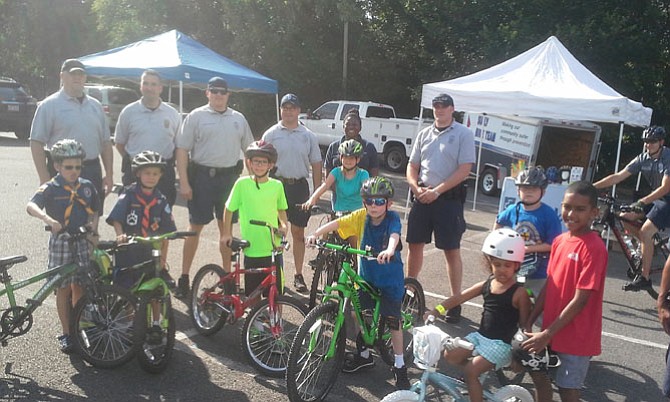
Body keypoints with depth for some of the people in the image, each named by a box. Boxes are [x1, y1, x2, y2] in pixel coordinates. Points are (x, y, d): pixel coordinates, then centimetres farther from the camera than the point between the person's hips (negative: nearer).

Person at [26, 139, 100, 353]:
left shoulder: (87, 187, 4)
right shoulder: (50, 188, -9)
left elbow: (94, 211, 16)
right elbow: (31, 206, -26)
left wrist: (92, 225, -3)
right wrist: (47, 219, -44)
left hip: (83, 241, 3)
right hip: (61, 242, -3)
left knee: (79, 286, 9)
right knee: (63, 287, 3)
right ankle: (66, 334, 13)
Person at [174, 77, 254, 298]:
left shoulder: (238, 118, 11)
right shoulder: (196, 116, 0)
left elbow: (249, 149, 16)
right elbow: (182, 150, -4)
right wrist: (184, 182, -12)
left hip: (230, 177, 3)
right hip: (202, 176, -3)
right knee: (195, 227, 1)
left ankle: (227, 275, 21)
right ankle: (184, 277, 11)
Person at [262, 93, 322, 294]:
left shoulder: (308, 136, 7)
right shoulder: (271, 134, 3)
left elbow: (316, 165, 8)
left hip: (299, 187, 1)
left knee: (298, 233, 7)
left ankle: (298, 275, 16)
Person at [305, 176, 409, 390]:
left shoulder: (392, 218, -19)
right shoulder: (361, 216, -9)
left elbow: (394, 235, -39)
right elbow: (337, 223, -16)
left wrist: (389, 250, -60)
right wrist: (316, 233, -32)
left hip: (390, 278, -4)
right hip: (366, 276, 4)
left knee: (392, 321, -1)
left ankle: (399, 366, 15)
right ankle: (364, 355, 35)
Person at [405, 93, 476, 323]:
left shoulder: (463, 134, -3)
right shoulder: (424, 134, 12)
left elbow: (464, 170, -11)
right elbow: (412, 166, 15)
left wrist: (437, 191, -16)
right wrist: (416, 187, -5)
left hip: (448, 198, -5)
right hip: (422, 198, 5)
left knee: (452, 251, 1)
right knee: (415, 244, 10)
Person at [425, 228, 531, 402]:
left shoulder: (519, 293, -14)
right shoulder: (486, 285, 2)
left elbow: (524, 325, -9)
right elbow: (460, 297, 2)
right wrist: (436, 310, -7)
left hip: (500, 344, -6)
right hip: (480, 336, 6)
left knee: (470, 372, -17)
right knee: (451, 355, -5)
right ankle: (478, 373, 19)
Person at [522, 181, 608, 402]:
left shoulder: (594, 247, -21)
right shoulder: (559, 241, 2)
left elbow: (580, 300, -22)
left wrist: (547, 334, -19)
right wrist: (529, 323, 6)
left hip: (576, 335, -7)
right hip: (551, 330, 7)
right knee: (538, 374, 19)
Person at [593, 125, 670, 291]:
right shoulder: (643, 158, -2)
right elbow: (618, 176, -7)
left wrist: (643, 201, -43)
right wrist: (592, 186, -16)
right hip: (655, 197, 7)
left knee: (645, 231, -21)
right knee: (625, 218, -7)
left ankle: (645, 278, -13)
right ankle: (649, 246, 12)